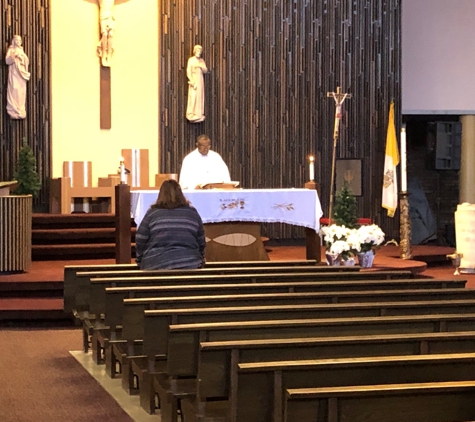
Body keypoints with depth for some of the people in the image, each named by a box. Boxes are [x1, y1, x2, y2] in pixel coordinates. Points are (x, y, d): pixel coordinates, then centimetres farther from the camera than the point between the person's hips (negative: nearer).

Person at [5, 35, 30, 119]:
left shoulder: (21, 50, 19)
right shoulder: (11, 50, 2)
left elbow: (27, 62, 14)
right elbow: (7, 60, -11)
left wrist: (22, 57, -5)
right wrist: (14, 55, -23)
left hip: (22, 73, 6)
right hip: (14, 73, -6)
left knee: (22, 93, 2)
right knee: (14, 92, -12)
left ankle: (21, 111, 6)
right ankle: (14, 112, -13)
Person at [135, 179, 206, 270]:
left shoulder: (152, 213, 4)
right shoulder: (192, 212, 10)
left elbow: (140, 241, 4)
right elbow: (201, 242, 15)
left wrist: (140, 262, 17)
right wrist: (200, 262, 29)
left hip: (157, 267, -2)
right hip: (189, 265, 2)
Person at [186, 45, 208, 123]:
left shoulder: (202, 61, 12)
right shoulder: (191, 60, -4)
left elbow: (205, 71, 10)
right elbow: (188, 71, -8)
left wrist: (201, 66, -9)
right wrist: (192, 81, -16)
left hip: (200, 80, 5)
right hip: (193, 79, -5)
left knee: (200, 97, 4)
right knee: (193, 96, -11)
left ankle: (199, 114, 7)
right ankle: (191, 114, -9)